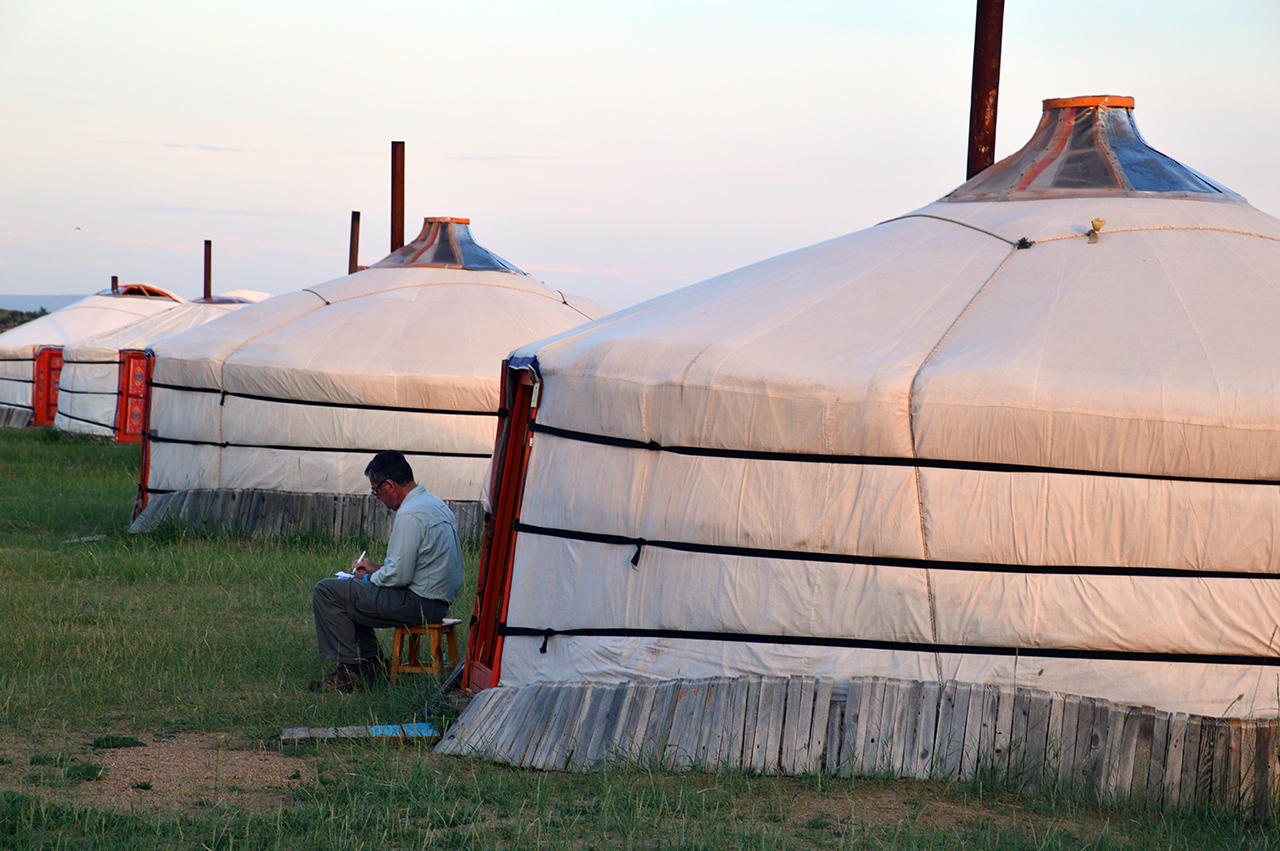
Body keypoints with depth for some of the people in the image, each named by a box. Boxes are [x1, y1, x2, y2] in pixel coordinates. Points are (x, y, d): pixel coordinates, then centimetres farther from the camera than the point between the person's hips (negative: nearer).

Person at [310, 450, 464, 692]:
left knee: (327, 592, -9)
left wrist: (369, 578, -2)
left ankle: (351, 672, -5)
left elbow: (399, 576, -21)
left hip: (420, 603, -11)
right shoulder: (434, 503, 12)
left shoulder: (410, 515, -21)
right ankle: (372, 661, 21)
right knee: (346, 590, 24)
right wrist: (377, 568, 18)